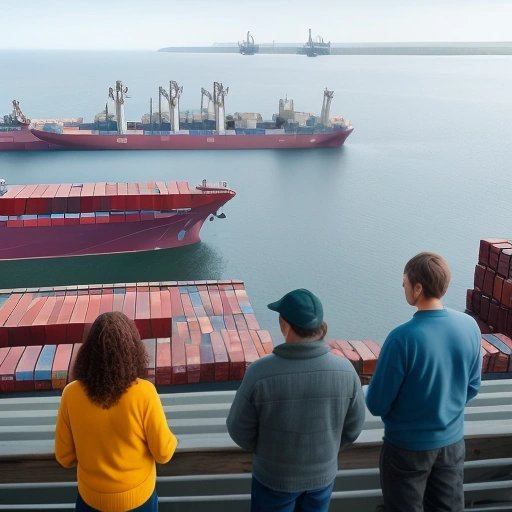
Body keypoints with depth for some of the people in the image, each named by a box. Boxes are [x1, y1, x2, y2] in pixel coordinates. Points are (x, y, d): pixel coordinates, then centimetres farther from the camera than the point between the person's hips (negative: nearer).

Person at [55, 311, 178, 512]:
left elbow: (64, 457, -7)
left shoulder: (72, 394, -20)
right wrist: (171, 440, 5)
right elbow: (163, 453, -16)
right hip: (137, 495, -1)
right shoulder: (144, 393, -26)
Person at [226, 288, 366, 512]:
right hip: (323, 474, 2)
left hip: (274, 476, -2)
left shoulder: (260, 372, -27)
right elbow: (353, 427, -5)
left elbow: (240, 429, -14)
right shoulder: (345, 370, -19)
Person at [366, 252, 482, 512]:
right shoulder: (469, 326, -10)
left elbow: (376, 404, -18)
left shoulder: (403, 337, -28)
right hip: (452, 440, 5)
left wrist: (371, 397, 4)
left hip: (408, 446, -5)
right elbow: (472, 388, 4)